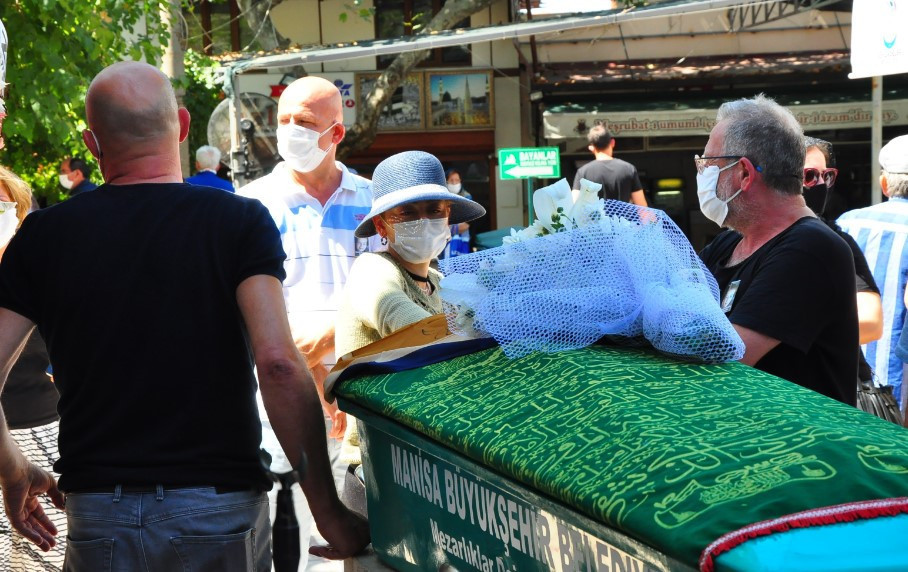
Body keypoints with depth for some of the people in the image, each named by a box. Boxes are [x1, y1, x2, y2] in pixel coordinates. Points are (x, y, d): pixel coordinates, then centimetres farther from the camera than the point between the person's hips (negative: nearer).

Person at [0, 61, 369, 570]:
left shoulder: (44, 235, 0)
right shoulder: (242, 222, -6)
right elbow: (277, 362, -17)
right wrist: (329, 512, -12)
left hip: (97, 511, 1)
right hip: (220, 506, -1)